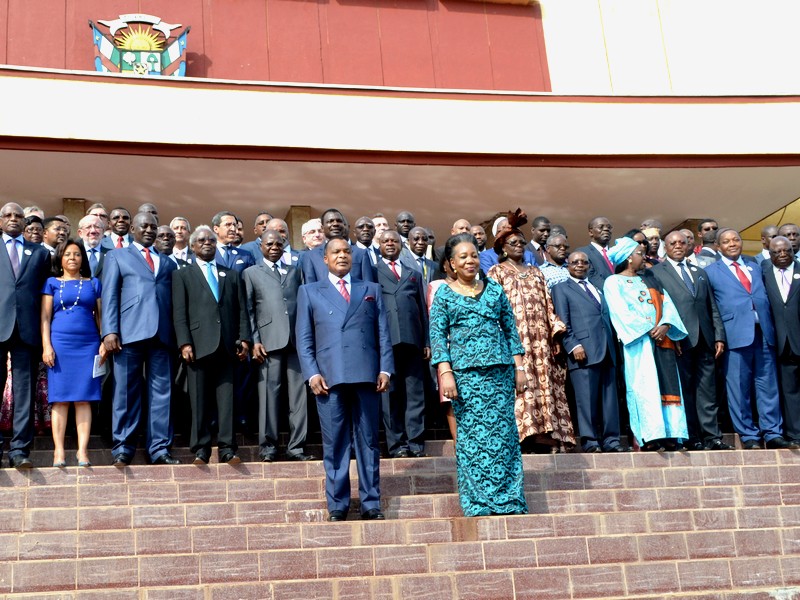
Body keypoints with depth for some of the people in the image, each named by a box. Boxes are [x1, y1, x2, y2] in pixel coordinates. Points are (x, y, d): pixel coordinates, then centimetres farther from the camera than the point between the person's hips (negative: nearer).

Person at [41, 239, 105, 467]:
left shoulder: (93, 283, 15)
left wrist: (104, 342, -2)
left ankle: (82, 450, -6)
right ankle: (58, 451, -6)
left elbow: (100, 315, 11)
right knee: (60, 398, -4)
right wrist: (46, 346, -5)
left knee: (83, 398, -3)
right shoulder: (52, 283, 12)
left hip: (88, 345, 1)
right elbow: (45, 317, 6)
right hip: (60, 343, -1)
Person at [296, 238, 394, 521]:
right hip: (330, 377, -1)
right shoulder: (309, 292, 16)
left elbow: (383, 333, 13)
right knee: (335, 443, 0)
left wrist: (385, 369, 0)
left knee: (368, 441, 3)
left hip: (366, 375, 1)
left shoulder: (372, 290, 19)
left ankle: (371, 504, 8)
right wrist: (312, 373, -4)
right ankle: (337, 505, 6)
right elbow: (304, 338, 9)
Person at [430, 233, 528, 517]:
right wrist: (445, 373, -9)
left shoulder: (494, 289, 13)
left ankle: (508, 501, 7)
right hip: (466, 372, -2)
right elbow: (437, 336, 1)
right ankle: (478, 503, 4)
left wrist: (519, 367, 8)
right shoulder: (444, 295, 6)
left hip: (500, 370, 2)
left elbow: (511, 329, 14)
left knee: (504, 432, 1)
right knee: (472, 434, -3)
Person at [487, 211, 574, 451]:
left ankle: (548, 433, -3)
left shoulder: (535, 272, 22)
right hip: (514, 336, -4)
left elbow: (547, 304, 18)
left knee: (545, 379, -2)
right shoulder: (496, 272, 9)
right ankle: (526, 431, -14)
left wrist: (556, 329, 5)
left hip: (540, 337, 4)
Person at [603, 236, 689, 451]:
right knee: (643, 386, -12)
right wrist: (649, 329, -14)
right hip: (638, 341, -5)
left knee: (667, 385, -4)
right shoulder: (614, 282, 7)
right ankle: (648, 436, -14)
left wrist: (665, 325, -9)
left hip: (662, 339, 5)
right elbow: (621, 312, -6)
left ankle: (670, 435, -7)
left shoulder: (650, 280, 24)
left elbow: (667, 304, 12)